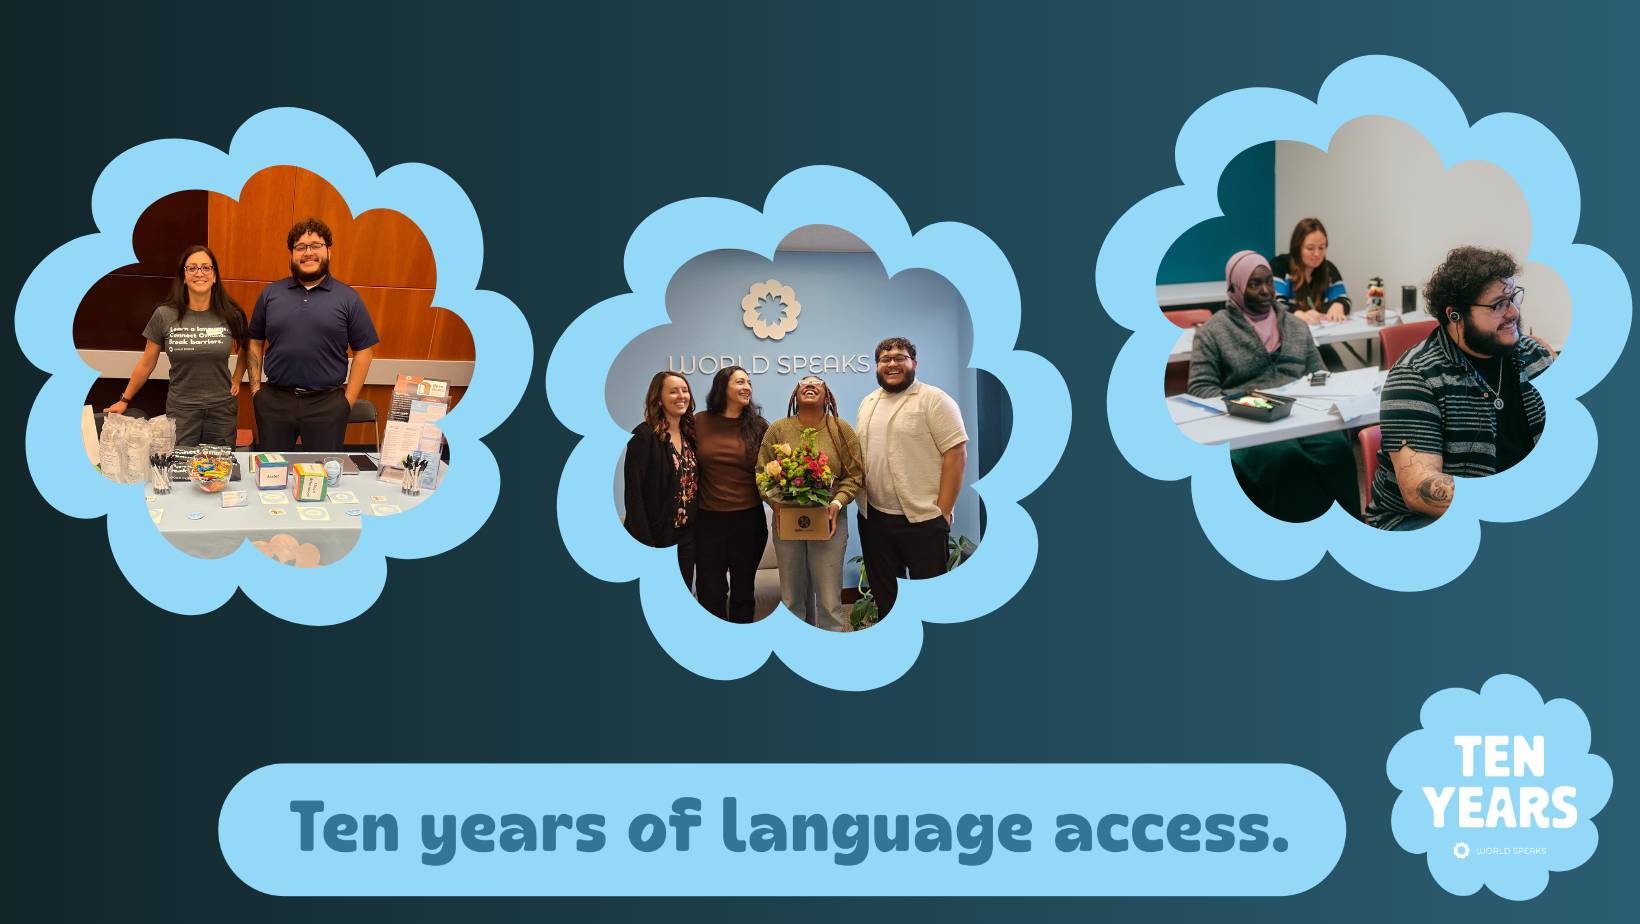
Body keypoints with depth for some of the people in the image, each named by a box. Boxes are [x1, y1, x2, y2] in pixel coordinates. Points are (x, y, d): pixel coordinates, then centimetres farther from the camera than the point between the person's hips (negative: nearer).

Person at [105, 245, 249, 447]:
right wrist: (124, 400, 10)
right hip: (180, 410, -1)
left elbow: (245, 348, 18)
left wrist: (236, 379, 6)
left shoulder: (230, 315, -2)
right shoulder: (165, 315, -5)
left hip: (222, 409, 1)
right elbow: (147, 363, 5)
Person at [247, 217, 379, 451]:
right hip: (274, 402, 2)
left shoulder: (348, 298, 1)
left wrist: (348, 400, -4)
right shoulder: (270, 294, 8)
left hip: (327, 405, -2)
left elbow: (364, 351, 1)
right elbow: (256, 342, 12)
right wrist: (255, 388, 3)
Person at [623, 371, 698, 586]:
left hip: (687, 535, 6)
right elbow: (634, 492, -15)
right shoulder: (644, 436, -11)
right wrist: (644, 541, -20)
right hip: (656, 535, -6)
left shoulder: (690, 435, 10)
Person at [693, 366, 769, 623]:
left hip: (748, 519, 0)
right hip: (708, 521, 0)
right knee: (710, 592, 8)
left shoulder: (758, 426, 0)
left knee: (743, 590, 13)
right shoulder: (700, 422, -1)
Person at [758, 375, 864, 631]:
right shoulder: (778, 430, 4)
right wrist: (776, 503, -13)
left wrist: (837, 503, -13)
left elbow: (854, 475, 1)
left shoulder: (841, 430, 3)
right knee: (792, 597, 9)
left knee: (829, 600, -4)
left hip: (829, 520, -1)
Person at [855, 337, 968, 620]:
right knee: (883, 595, 14)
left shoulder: (934, 400, -7)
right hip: (874, 519, 6)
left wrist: (943, 511, -15)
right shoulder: (867, 404, 14)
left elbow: (956, 454, -12)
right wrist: (859, 502, 10)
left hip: (922, 519, -6)